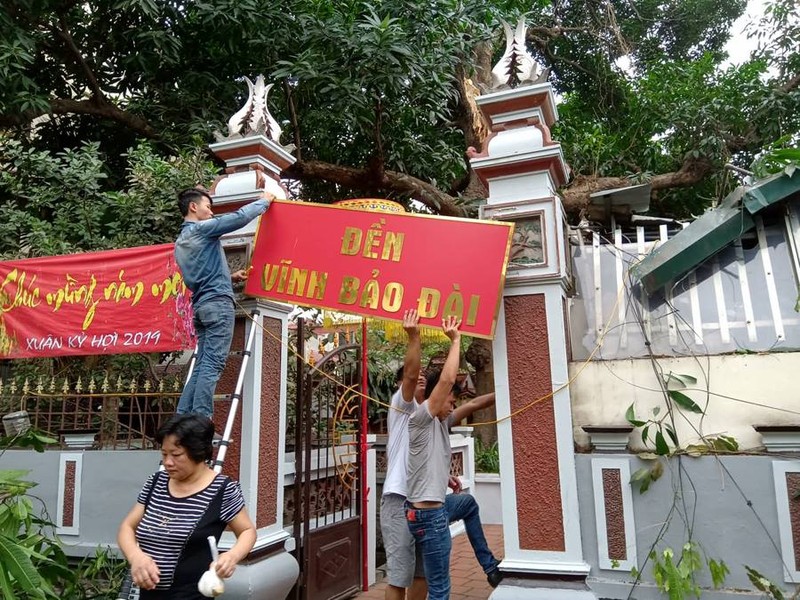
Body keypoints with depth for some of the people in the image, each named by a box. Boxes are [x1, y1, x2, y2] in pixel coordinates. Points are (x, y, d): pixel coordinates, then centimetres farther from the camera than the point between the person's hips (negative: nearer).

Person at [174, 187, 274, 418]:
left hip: (201, 305, 9)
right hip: (218, 303, -9)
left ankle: (182, 418, 8)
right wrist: (264, 201, 6)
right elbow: (240, 217, -9)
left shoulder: (180, 242, 23)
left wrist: (230, 277, 26)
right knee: (212, 365, -12)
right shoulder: (202, 228, -3)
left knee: (201, 365, 9)